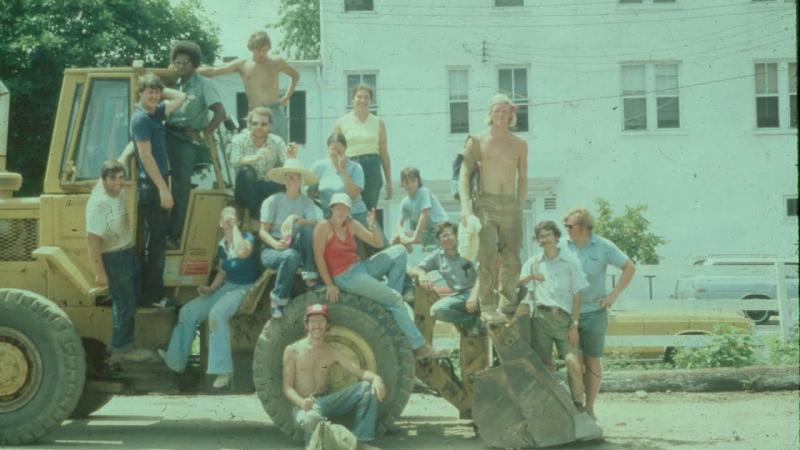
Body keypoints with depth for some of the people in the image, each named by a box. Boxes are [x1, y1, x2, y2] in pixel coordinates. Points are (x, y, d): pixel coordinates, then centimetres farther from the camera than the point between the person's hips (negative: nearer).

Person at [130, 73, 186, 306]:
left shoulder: (156, 113, 12)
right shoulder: (141, 118, -14)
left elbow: (181, 97, 24)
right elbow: (146, 156, -18)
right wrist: (162, 188, -20)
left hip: (158, 184, 9)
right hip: (151, 185, -9)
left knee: (159, 240, 13)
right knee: (154, 242, -7)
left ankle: (154, 293, 18)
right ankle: (152, 295, -5)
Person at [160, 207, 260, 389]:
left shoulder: (247, 238, -12)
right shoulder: (222, 245, 9)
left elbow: (242, 252, -36)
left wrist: (235, 227, -25)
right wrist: (211, 288, 3)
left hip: (245, 289, -8)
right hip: (226, 287, 8)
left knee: (217, 313, -34)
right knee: (188, 311, 0)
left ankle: (223, 371, -32)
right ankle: (176, 359, 16)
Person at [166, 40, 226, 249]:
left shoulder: (203, 84, -1)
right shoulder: (173, 83, 13)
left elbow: (220, 113, -9)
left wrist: (203, 135, -11)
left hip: (188, 140, -4)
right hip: (169, 136, 4)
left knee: (181, 188, -3)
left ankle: (174, 237, -1)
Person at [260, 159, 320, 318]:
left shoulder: (306, 202, 5)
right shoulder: (273, 201, -3)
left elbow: (314, 224, -13)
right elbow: (263, 231, -7)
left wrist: (296, 219, -32)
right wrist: (276, 244, -27)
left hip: (296, 247, 2)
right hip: (271, 250, -2)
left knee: (307, 229, -28)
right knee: (291, 256, -38)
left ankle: (310, 275, -24)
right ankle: (277, 301, -26)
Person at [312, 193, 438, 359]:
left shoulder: (352, 225, 11)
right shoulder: (324, 227, -7)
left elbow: (378, 243, 12)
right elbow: (319, 256, -12)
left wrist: (372, 226, -9)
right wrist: (329, 285, -15)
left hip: (361, 267, 8)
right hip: (345, 276, -8)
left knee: (399, 251, -5)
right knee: (394, 299, -14)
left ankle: (390, 300, -10)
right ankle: (417, 345, -12)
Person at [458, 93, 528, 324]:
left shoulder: (520, 145, 14)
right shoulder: (478, 142, 6)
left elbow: (522, 178, 18)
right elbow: (464, 173, 0)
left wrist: (520, 208, 9)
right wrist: (465, 205, -12)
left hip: (511, 206, 3)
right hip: (486, 204, -3)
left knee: (512, 261, 0)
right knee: (487, 257, -15)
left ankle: (507, 307, 8)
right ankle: (488, 307, -11)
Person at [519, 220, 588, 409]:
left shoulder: (570, 261, 6)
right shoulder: (533, 262, 13)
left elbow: (577, 295, 4)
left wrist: (574, 324, -3)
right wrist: (531, 276, -14)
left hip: (563, 317, -2)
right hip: (541, 317, 2)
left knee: (573, 362, -14)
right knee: (544, 364, 1)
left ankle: (578, 405, -4)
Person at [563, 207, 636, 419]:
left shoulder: (603, 247, -1)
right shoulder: (564, 247, 3)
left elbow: (629, 267, 6)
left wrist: (614, 294, -3)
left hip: (594, 312, -2)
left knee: (592, 361, 3)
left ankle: (589, 408, 9)